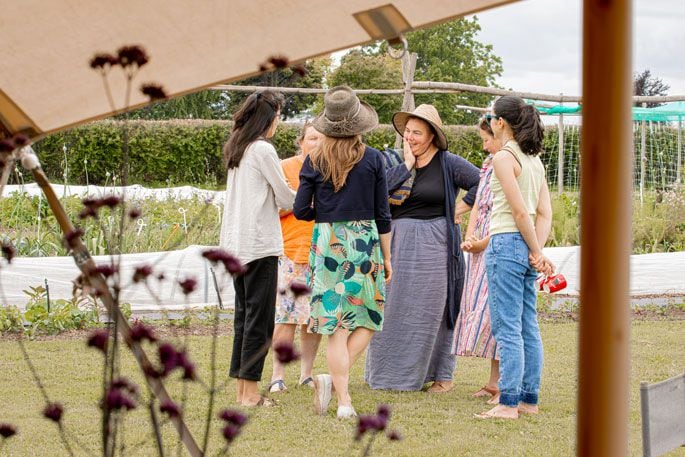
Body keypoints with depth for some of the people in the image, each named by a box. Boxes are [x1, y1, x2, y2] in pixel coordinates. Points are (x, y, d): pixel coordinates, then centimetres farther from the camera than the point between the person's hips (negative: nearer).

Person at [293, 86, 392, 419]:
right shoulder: (372, 159, -2)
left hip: (326, 241, 1)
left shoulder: (314, 160, 0)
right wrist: (387, 257, 9)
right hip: (364, 241, -1)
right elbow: (382, 214, 1)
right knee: (369, 319, 11)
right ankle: (335, 379, -8)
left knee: (337, 326, 4)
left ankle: (344, 400, -3)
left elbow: (301, 210, 0)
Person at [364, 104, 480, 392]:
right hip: (399, 244, 4)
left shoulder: (448, 164, -2)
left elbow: (482, 185, -9)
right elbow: (385, 197, -7)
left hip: (434, 245, -4)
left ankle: (442, 375, 10)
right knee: (395, 309, 5)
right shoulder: (397, 164, 9)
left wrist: (456, 211, -8)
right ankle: (392, 371, 14)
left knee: (433, 310, 1)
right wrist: (407, 164, -7)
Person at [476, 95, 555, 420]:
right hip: (527, 247, 9)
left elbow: (520, 211, -15)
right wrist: (538, 250, 1)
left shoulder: (504, 157, -11)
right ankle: (529, 399, 15)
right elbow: (545, 213, 9)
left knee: (507, 328, -7)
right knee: (528, 328, 11)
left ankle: (508, 403, -7)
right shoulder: (535, 160, 14)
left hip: (507, 244, -9)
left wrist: (536, 251, -7)